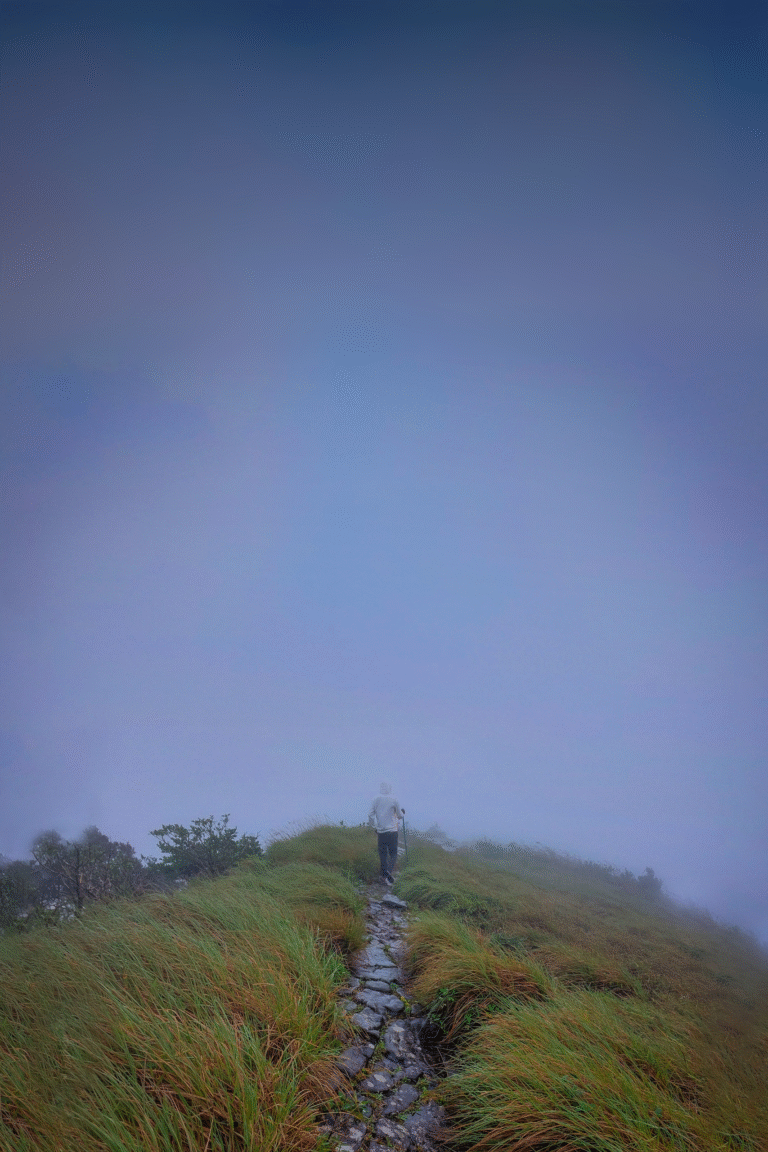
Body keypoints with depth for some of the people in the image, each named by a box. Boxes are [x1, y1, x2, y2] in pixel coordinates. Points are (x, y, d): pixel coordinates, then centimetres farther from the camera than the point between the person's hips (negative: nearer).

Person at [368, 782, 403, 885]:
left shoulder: (376, 799, 0)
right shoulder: (393, 799, -4)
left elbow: (371, 815, 2)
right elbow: (400, 815, 7)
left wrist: (374, 825, 18)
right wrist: (402, 812, 29)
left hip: (381, 831, 2)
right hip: (392, 830, -2)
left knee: (382, 853, 11)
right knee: (393, 852, 4)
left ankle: (384, 875, 8)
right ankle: (389, 870, -19)